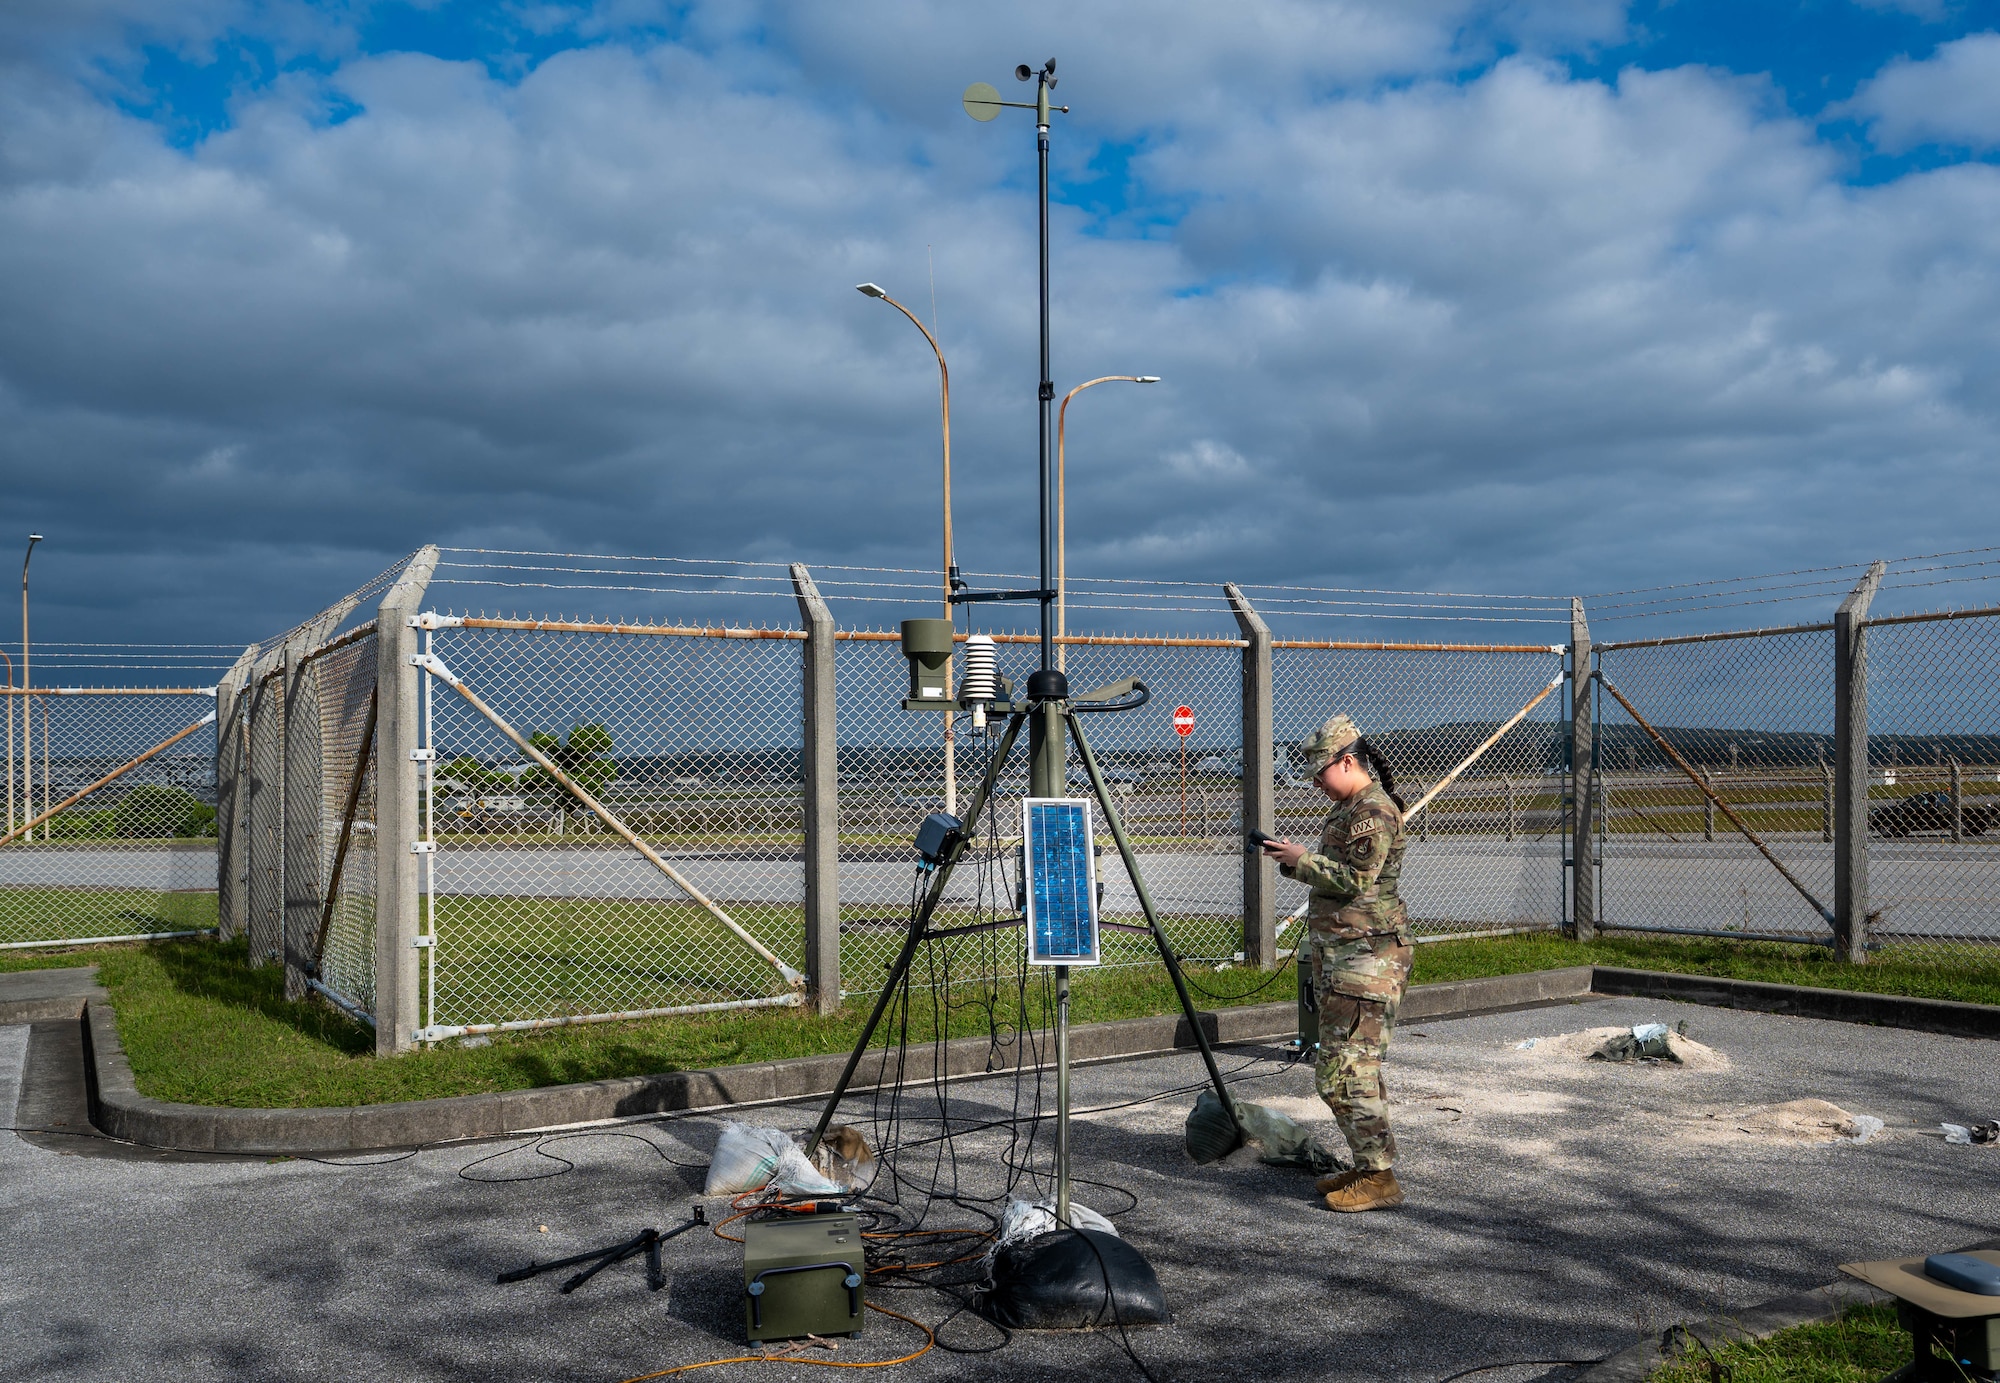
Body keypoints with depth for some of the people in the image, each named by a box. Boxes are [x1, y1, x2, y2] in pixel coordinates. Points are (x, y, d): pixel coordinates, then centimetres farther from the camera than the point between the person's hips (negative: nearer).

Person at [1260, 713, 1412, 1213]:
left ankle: (1379, 1179, -4)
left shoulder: (1374, 811, -15)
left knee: (1344, 1073, -10)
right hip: (1343, 955, 11)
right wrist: (1294, 862, 8)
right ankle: (1370, 1166, 24)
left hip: (1365, 958, -11)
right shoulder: (1349, 808, 18)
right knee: (1355, 1067, 15)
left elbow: (1354, 879, -22)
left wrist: (1301, 860, -13)